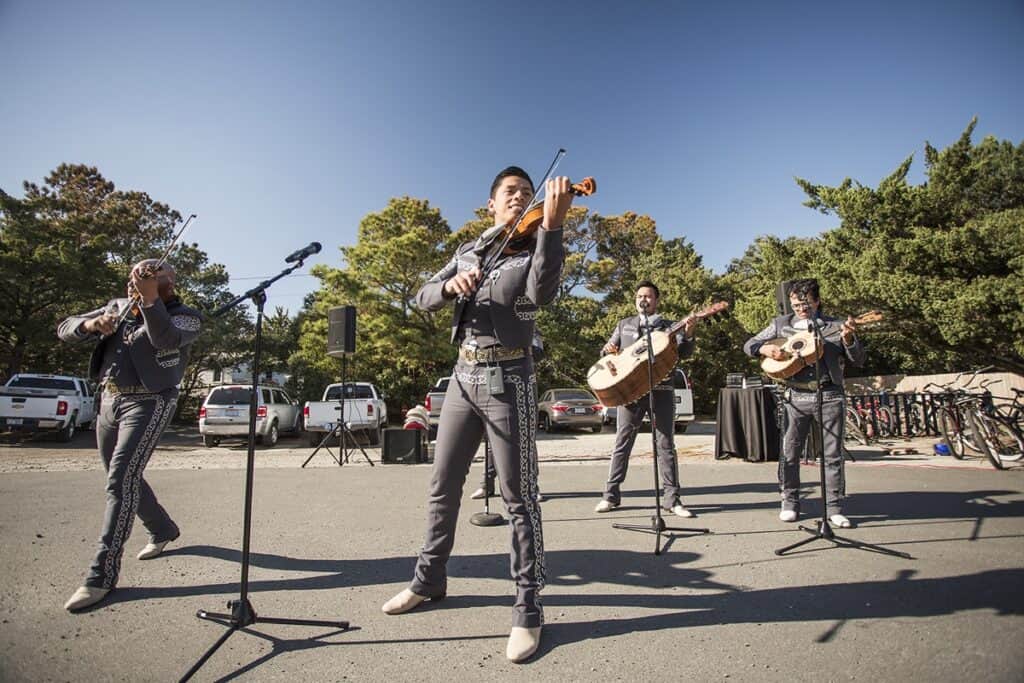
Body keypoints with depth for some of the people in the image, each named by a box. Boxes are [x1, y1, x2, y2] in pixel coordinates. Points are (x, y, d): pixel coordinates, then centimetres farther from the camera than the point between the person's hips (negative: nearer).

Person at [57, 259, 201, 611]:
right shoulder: (119, 306, 10)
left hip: (148, 403, -7)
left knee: (121, 480, -16)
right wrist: (90, 324, -12)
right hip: (109, 400, 7)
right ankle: (163, 530, 38)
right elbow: (65, 329, 10)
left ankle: (102, 575, -9)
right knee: (125, 478, 16)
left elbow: (165, 338, -29)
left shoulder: (186, 316, -8)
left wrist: (150, 300, -41)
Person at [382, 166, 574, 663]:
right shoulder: (468, 252, 14)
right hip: (463, 376, 5)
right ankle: (429, 580, 34)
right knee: (442, 487, 14)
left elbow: (542, 293, -22)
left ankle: (528, 609, 13)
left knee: (519, 498, -1)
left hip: (507, 379, -5)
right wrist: (452, 285, -16)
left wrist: (552, 223, -31)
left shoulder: (533, 250, 1)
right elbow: (424, 299, 6)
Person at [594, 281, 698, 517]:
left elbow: (683, 353, -3)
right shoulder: (624, 324, 16)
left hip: (661, 389, -1)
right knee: (622, 443, 4)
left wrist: (688, 333, -21)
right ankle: (611, 495, 11)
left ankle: (672, 498, 8)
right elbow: (607, 351, 17)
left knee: (666, 444, 1)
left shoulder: (668, 326, 11)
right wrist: (608, 350, -7)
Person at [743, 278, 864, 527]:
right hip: (796, 396, 1)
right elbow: (749, 344, 9)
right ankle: (790, 503, 17)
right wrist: (765, 349, -12)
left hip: (830, 396, 0)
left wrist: (848, 340, -14)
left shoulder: (836, 326, 7)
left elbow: (859, 360, 5)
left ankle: (834, 507, 16)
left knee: (833, 453, 5)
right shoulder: (781, 324, 10)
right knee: (789, 452, 3)